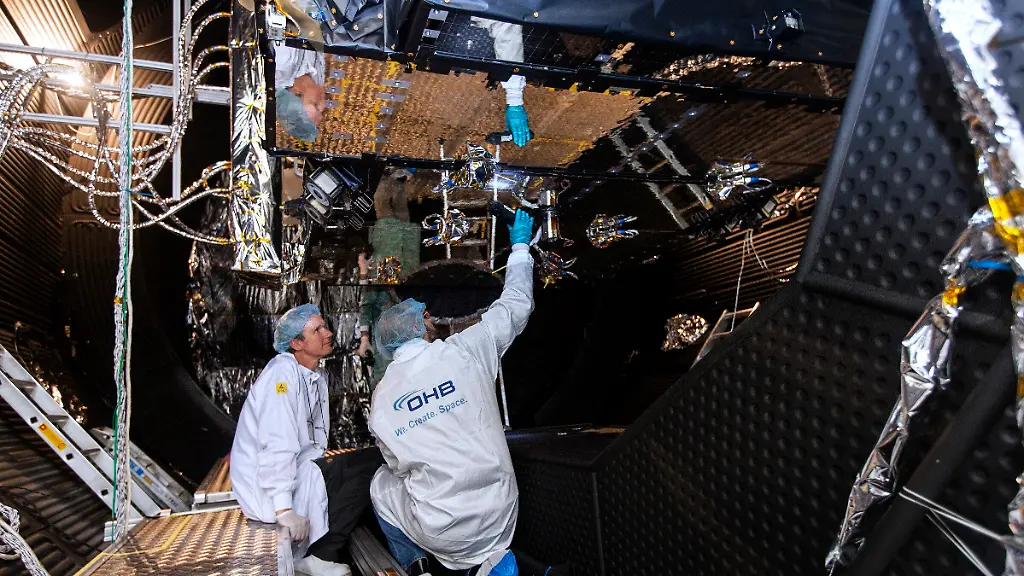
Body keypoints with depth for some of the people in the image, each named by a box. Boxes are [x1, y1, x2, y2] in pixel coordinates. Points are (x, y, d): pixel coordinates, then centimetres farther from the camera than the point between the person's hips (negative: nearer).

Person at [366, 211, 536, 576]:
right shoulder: (464, 351, -6)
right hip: (500, 519, 1)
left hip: (441, 532, 0)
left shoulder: (380, 398, 0)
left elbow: (399, 465, 11)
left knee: (383, 483, 28)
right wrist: (520, 246, 22)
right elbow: (516, 306, 8)